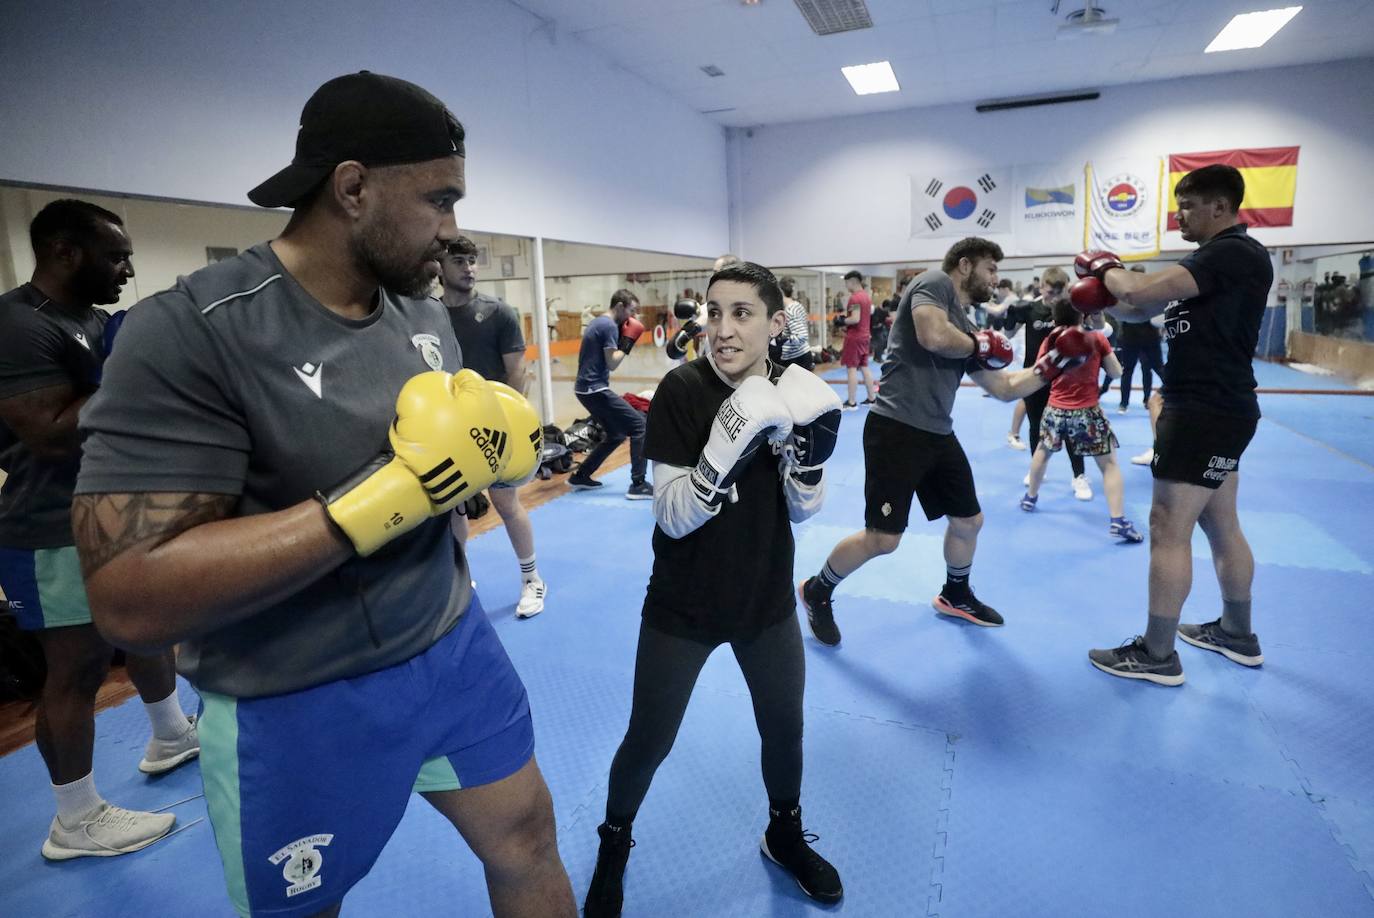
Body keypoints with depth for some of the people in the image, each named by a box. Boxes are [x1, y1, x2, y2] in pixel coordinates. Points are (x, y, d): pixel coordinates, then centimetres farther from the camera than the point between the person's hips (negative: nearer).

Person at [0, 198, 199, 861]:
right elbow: (55, 435, -27)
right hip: (60, 535, -9)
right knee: (77, 670, 2)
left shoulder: (96, 321, 9)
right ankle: (76, 822, 19)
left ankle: (171, 736, 44)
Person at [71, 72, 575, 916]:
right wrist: (394, 489, -31)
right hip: (298, 706, -5)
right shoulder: (191, 333, -22)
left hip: (452, 648, 6)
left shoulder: (426, 314, 0)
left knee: (528, 839, 20)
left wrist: (494, 447, -13)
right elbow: (131, 600, -27)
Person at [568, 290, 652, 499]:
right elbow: (612, 363, -18)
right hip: (595, 389, -10)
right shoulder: (609, 325, -13)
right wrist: (628, 342, -8)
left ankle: (580, 476, 25)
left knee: (617, 434, 19)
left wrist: (623, 340, 11)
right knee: (639, 426, -8)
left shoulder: (598, 322, 17)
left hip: (587, 388, 10)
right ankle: (638, 485, -10)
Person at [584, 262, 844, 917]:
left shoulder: (790, 393, -7)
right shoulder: (682, 389, -19)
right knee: (648, 742, 11)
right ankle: (614, 843, 42)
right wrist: (732, 440, -36)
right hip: (682, 605, -3)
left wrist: (805, 442, -22)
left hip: (766, 599, 4)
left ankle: (784, 835, 48)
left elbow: (802, 511, -4)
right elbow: (673, 516, -23)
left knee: (785, 726, 19)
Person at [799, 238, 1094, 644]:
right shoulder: (934, 283, -4)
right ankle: (817, 591, 17)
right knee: (882, 539, -7)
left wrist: (1053, 364, 14)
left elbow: (1006, 388, 24)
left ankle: (955, 596, 45)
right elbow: (933, 336, -26)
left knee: (969, 521, 20)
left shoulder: (966, 327, 19)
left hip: (938, 434, 10)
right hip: (897, 429, -9)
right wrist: (979, 344, -8)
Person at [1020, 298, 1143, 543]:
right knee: (1109, 464, 2)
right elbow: (1116, 373, 1)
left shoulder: (1049, 341, 0)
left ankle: (1030, 498, 42)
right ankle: (1118, 522, -8)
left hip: (1055, 411, 3)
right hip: (1087, 413, -3)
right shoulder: (1096, 340, -6)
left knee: (1043, 451, 28)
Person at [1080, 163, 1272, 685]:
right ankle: (1238, 635, 32)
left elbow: (1141, 292, -27)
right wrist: (1104, 294, -3)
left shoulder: (1235, 254, -16)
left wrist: (1107, 269, -7)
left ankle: (1157, 655, 4)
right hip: (1210, 407, 10)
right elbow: (1141, 309, 16)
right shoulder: (1216, 258, 16)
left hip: (1209, 411, -10)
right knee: (1221, 526, 18)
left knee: (1168, 529, -6)